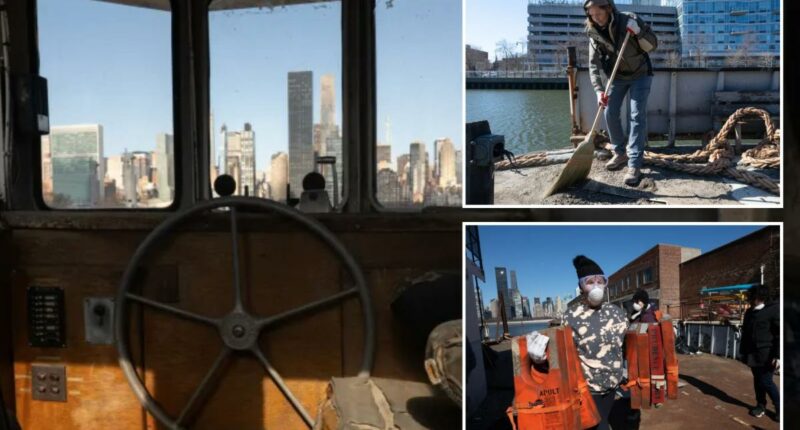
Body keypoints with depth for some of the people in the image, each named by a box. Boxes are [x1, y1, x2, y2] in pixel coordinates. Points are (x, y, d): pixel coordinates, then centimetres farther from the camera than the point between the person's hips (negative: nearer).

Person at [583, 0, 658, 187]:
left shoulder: (630, 20, -21)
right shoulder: (594, 33, -12)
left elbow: (652, 46, -17)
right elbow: (594, 64, -15)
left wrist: (639, 32, -36)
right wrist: (598, 90, -28)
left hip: (639, 74, -4)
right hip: (617, 76, 4)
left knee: (637, 116, -13)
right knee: (610, 113, -1)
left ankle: (634, 165, -17)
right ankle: (620, 153, 20)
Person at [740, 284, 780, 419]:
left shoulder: (774, 309, -10)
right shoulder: (749, 312, 12)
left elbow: (780, 334, -13)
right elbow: (745, 333, 19)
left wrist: (778, 355, -18)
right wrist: (742, 351, 19)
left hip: (767, 354, -7)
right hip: (753, 353, 7)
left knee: (766, 381, -6)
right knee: (757, 380, 12)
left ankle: (780, 408, 9)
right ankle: (761, 405, 24)